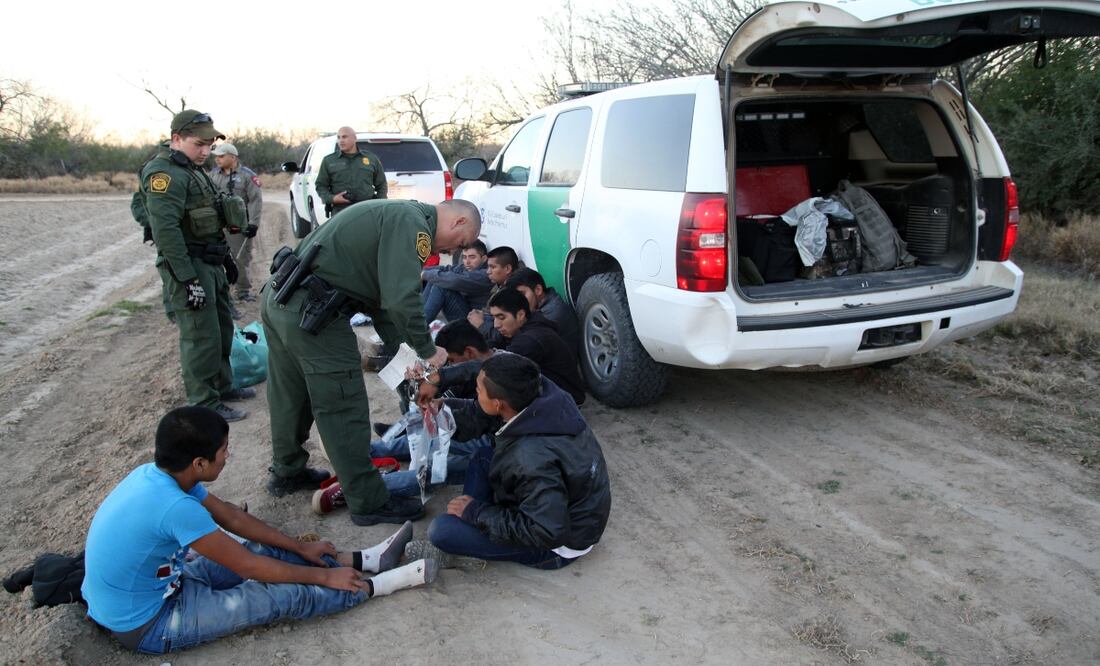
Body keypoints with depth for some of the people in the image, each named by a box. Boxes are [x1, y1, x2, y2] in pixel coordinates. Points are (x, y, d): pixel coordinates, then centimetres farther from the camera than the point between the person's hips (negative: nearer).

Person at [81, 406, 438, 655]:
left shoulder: (158, 475, -5)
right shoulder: (174, 506, -34)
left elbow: (232, 517, 6)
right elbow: (250, 568, -24)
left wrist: (301, 548, 10)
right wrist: (325, 576, -12)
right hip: (146, 624, -8)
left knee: (261, 548, 8)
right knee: (283, 596, -11)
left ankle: (362, 560, 14)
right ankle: (375, 585, 3)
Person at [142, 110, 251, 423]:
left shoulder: (192, 169, 16)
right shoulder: (164, 173, -16)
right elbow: (165, 230, -24)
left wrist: (226, 258, 21)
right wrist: (188, 279, -26)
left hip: (211, 264, 10)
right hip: (189, 267, -10)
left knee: (222, 329, 18)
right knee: (201, 338, -5)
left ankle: (223, 386, 32)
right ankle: (204, 405, 4)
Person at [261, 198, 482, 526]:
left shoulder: (395, 214, 20)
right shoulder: (412, 221, -11)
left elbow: (380, 296, 21)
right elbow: (401, 299, -21)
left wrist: (411, 349, 17)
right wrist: (428, 351, -6)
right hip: (312, 313, -10)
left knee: (290, 397, 25)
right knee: (344, 412, 0)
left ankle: (287, 472, 44)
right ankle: (369, 502, 11)